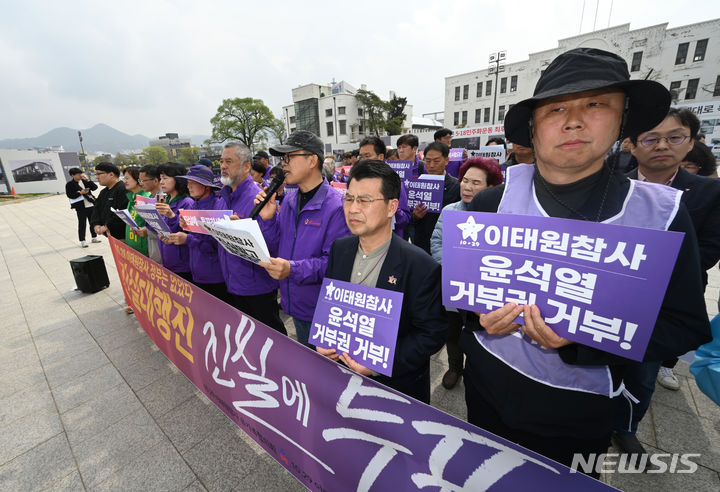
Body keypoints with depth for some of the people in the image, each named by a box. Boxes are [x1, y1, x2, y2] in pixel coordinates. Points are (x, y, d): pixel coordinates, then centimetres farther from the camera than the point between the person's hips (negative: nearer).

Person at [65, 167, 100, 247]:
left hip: (90, 205, 4)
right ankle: (82, 241, 7)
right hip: (80, 207, -4)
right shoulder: (69, 184, -3)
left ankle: (94, 237, 27)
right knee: (82, 224, -1)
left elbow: (95, 187, -1)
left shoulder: (84, 181, 8)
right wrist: (80, 193, -19)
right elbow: (70, 195, -8)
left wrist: (88, 180, -10)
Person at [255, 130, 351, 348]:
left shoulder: (336, 205, -21)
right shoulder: (289, 200, 4)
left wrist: (293, 269, -34)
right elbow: (277, 245, 8)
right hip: (294, 306, 7)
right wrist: (268, 219, -8)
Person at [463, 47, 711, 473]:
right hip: (488, 387, 2)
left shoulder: (661, 214, -13)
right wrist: (478, 310, -21)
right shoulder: (491, 203, -11)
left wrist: (580, 339, -27)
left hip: (579, 412, -1)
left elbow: (686, 328, -11)